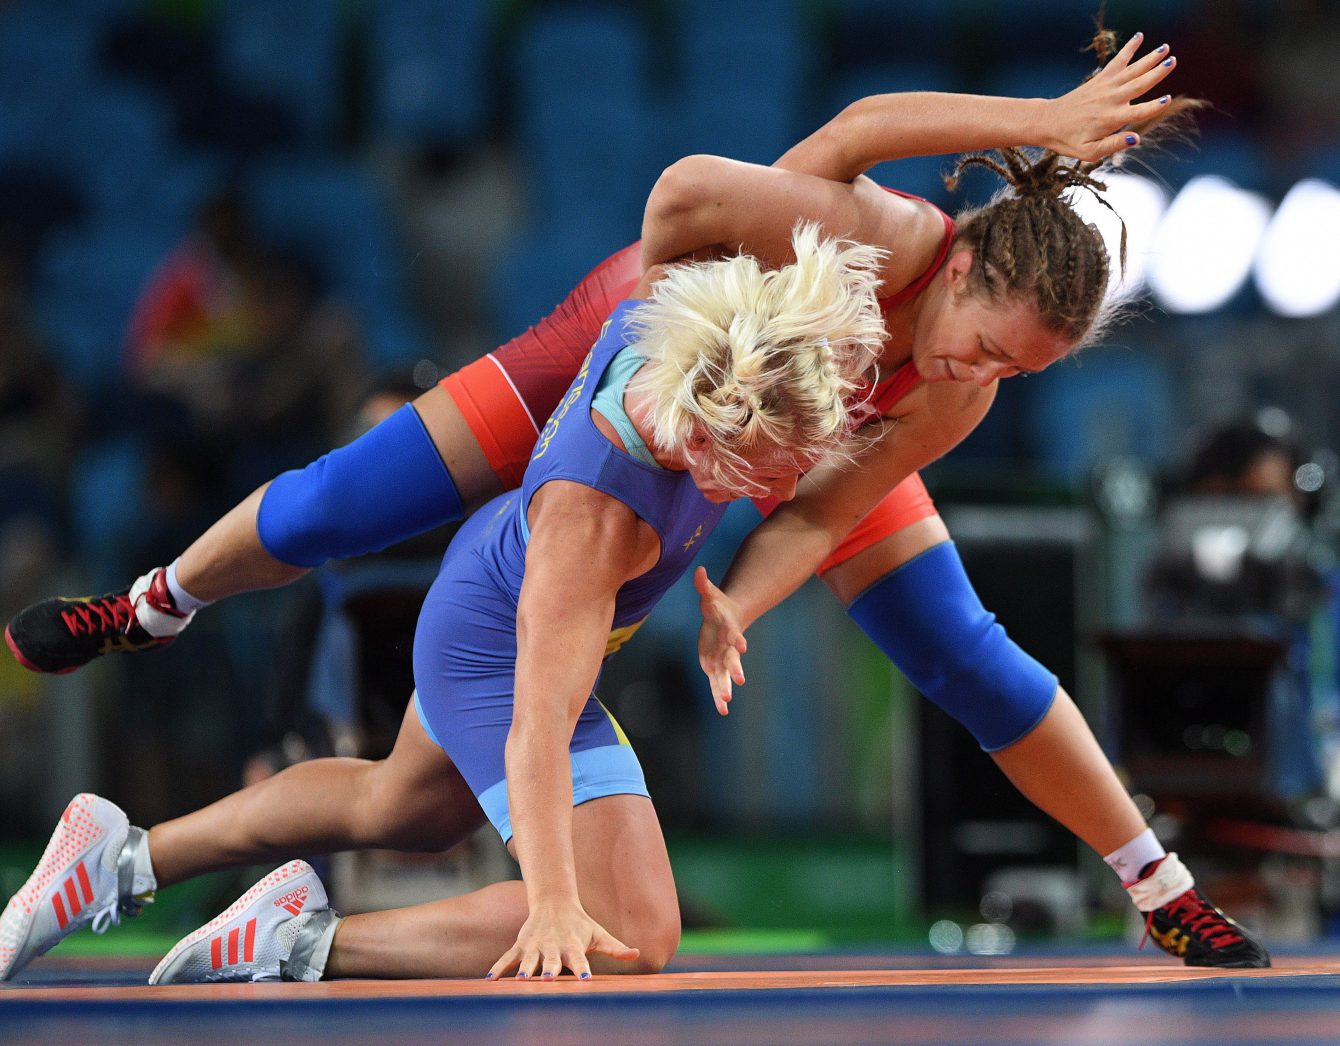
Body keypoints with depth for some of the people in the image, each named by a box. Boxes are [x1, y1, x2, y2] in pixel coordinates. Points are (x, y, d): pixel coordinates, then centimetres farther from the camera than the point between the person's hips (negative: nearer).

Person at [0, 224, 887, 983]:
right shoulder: (592, 515, -44)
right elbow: (539, 720, -44)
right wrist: (554, 905, -51)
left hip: (494, 591, 9)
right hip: (503, 662, -9)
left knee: (396, 809, 34)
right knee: (636, 934, -17)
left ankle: (125, 857, 43)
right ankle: (309, 941, -7)